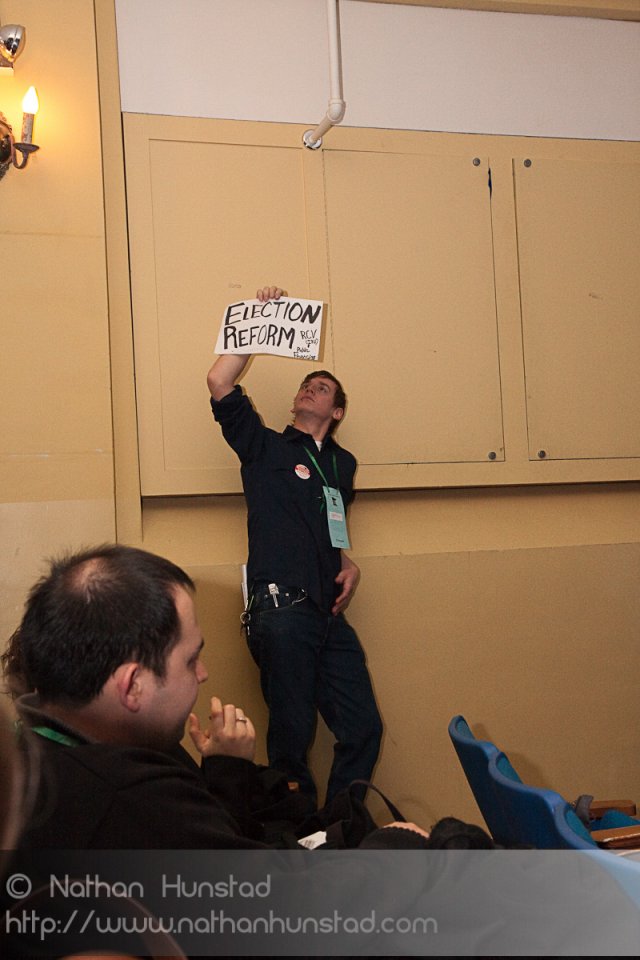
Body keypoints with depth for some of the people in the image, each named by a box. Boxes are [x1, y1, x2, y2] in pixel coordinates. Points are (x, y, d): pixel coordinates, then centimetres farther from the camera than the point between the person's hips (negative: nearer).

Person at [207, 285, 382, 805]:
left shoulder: (342, 463, 20)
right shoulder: (265, 446, 6)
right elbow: (219, 383, -7)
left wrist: (349, 564, 13)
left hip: (330, 613, 5)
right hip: (282, 607, -5)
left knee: (363, 728, 3)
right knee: (293, 737, -1)